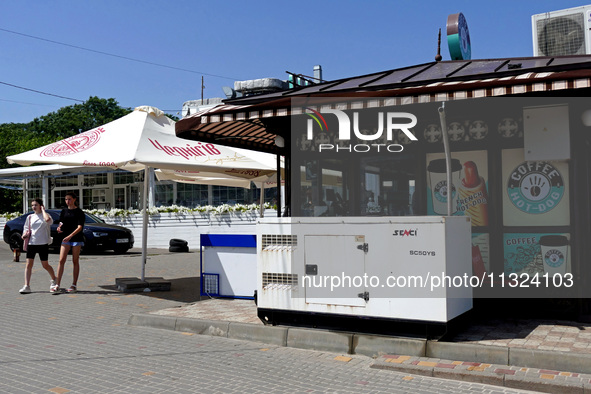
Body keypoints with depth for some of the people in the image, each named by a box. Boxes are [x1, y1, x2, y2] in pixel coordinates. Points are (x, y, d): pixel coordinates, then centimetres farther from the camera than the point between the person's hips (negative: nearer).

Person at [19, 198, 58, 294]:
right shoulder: (30, 217, 11)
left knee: (45, 265, 5)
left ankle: (54, 279, 29)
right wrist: (25, 235, -2)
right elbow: (26, 228, 20)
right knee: (28, 264, -4)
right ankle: (26, 286, -3)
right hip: (31, 243, 4)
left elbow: (48, 220, -27)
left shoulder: (45, 215, -2)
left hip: (43, 243, -4)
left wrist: (43, 210, -13)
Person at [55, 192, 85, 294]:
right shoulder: (64, 211, 11)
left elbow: (80, 227, -13)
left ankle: (74, 285, 9)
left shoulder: (79, 212, -5)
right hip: (66, 238, 4)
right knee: (61, 260, -5)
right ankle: (57, 285, -5)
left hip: (76, 238, -4)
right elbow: (61, 223, 17)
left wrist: (70, 236, -25)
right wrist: (59, 228, -8)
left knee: (75, 261, 2)